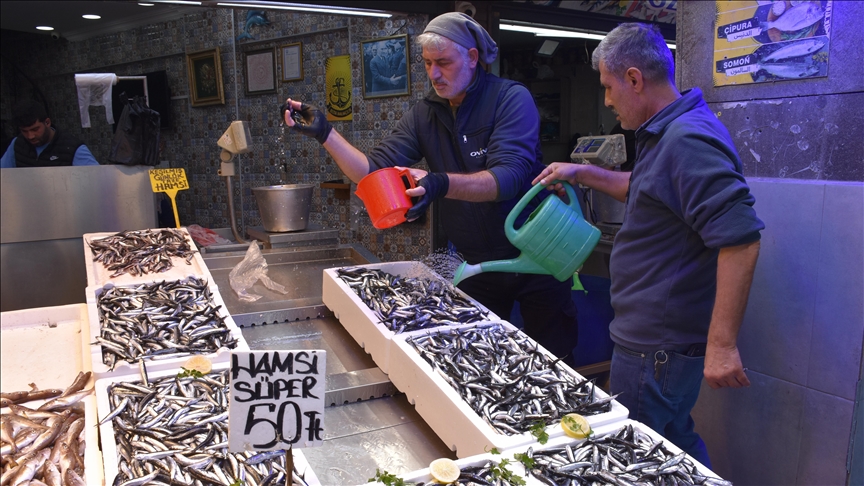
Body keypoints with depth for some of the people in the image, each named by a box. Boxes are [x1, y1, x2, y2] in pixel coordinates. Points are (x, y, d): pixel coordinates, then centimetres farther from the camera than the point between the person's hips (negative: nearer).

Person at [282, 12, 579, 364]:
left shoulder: (511, 98, -14)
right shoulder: (424, 114, 1)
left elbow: (509, 176, -29)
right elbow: (376, 172, -6)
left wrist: (442, 184, -45)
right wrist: (325, 134, -19)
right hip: (476, 262, 4)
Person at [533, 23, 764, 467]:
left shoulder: (688, 139, -21)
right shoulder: (667, 133, 12)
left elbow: (739, 238, -28)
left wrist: (722, 345, -27)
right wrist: (585, 174, 22)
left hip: (656, 348, -10)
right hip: (655, 336, 10)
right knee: (675, 444, 23)